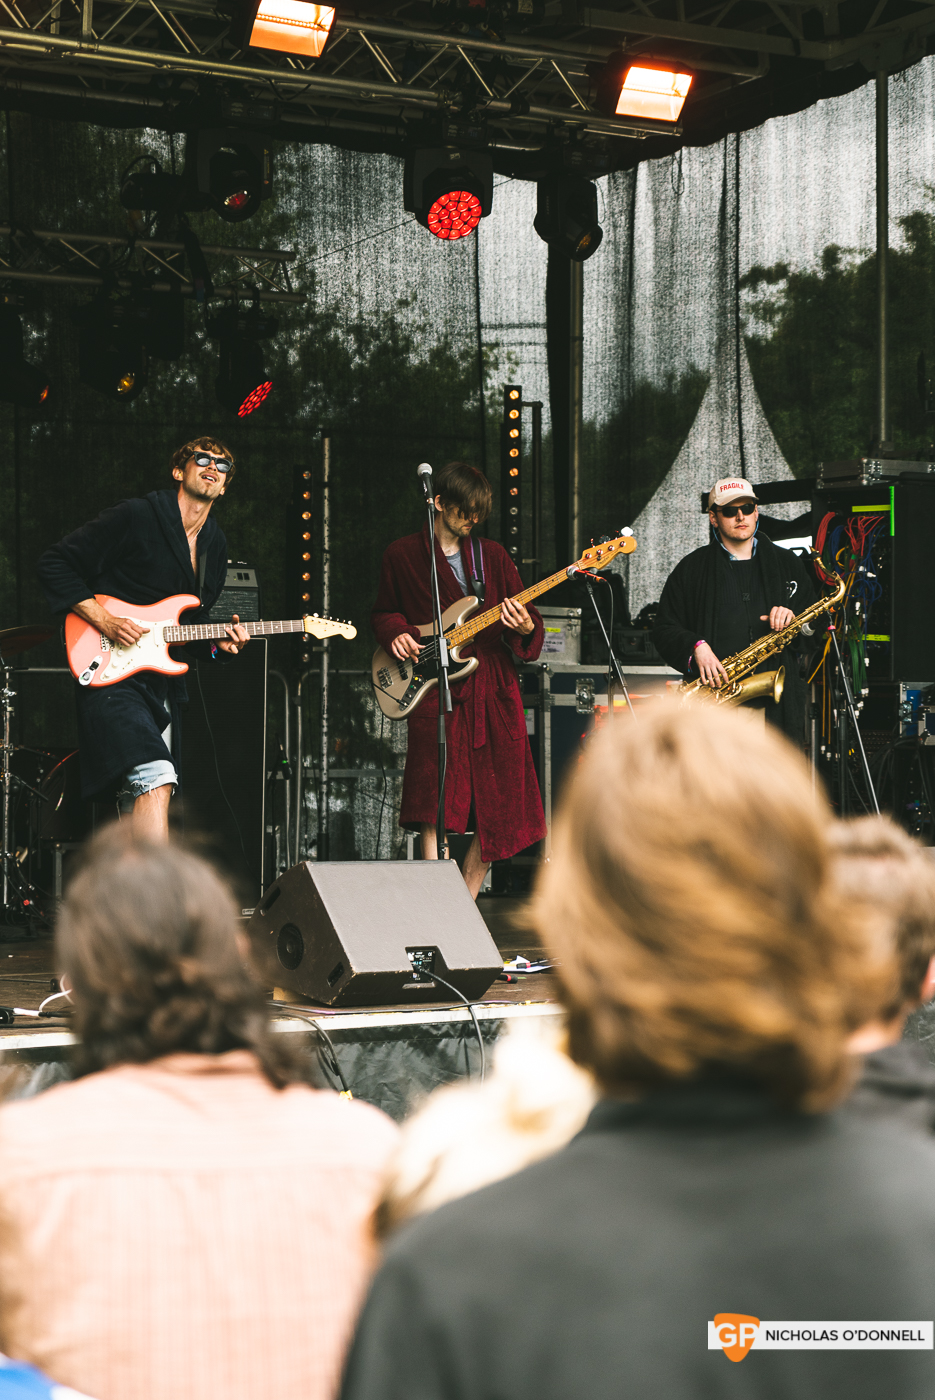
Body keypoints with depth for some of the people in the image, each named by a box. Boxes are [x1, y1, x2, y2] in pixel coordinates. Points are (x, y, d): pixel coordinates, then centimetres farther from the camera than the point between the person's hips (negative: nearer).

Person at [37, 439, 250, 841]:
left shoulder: (216, 546, 13)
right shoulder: (135, 518, -9)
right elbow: (55, 564, -9)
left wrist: (217, 643, -1)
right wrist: (104, 620, -17)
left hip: (162, 683, 8)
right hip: (111, 675, -8)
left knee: (145, 801, 11)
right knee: (155, 778, -25)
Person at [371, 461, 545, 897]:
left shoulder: (492, 556, 14)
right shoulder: (402, 555, 8)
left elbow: (531, 622, 12)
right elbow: (383, 612, 19)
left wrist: (525, 628, -10)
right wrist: (396, 634, -2)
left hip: (494, 689, 3)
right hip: (435, 691, -3)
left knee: (497, 808, 3)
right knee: (435, 808, -15)